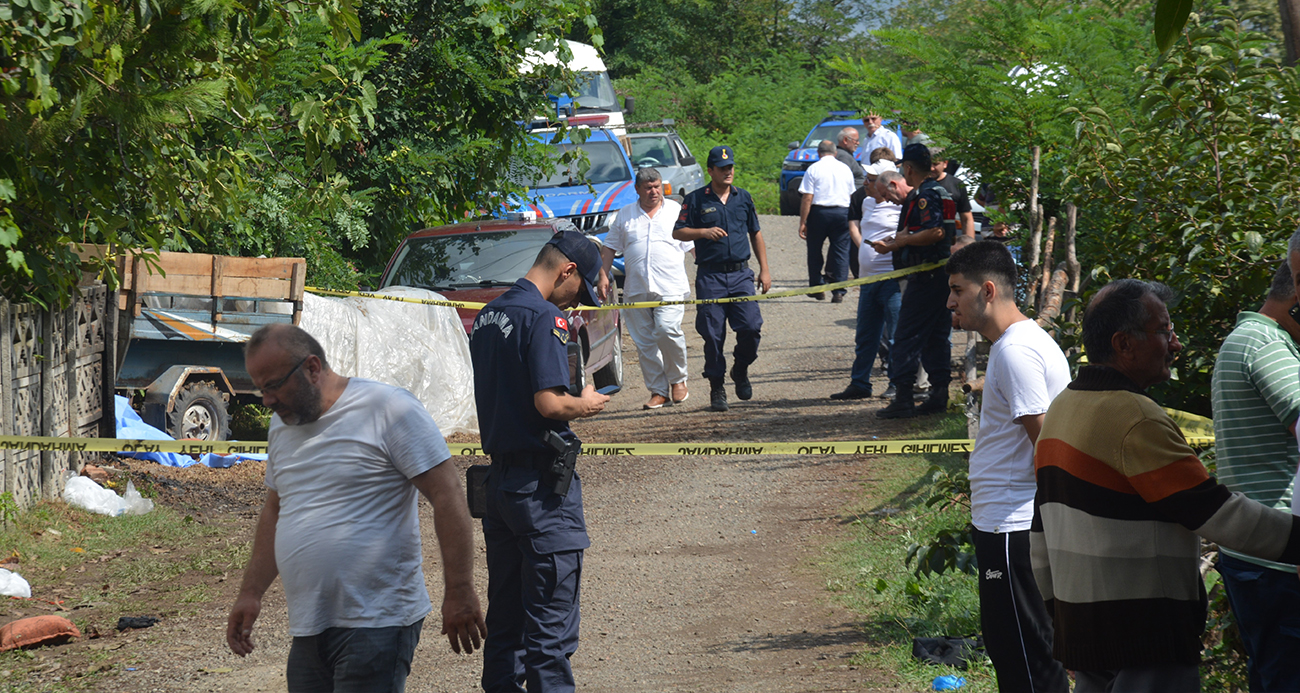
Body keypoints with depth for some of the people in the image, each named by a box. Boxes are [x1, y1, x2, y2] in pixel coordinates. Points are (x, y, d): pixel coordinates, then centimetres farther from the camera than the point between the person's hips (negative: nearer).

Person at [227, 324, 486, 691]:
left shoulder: (389, 409, -9)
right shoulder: (282, 425, 15)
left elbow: (448, 497, -11)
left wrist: (459, 592, -14)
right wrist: (251, 593, 20)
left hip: (378, 623, -7)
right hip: (308, 630, 7)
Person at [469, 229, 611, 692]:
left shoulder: (488, 315, 12)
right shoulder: (544, 318, -15)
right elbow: (548, 403, -23)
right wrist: (585, 405, -4)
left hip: (498, 476, 8)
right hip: (541, 483, -8)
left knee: (504, 615, 14)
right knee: (551, 624, -5)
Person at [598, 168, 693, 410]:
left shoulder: (676, 211, 10)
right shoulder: (624, 216, 14)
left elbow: (695, 246, 10)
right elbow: (609, 248, 16)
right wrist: (603, 276, 5)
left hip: (670, 288, -3)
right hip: (636, 290, 3)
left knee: (667, 330, -21)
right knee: (644, 343, 1)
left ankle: (678, 379, 0)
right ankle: (658, 391, 9)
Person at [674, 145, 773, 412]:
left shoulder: (743, 198, 13)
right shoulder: (695, 199, 3)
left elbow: (756, 234, 20)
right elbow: (677, 232, 2)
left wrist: (764, 270, 14)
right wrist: (704, 232, -16)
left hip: (740, 274, 2)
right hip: (710, 277, -2)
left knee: (751, 327, -10)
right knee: (713, 335, -1)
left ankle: (740, 370, 17)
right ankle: (717, 388, 10)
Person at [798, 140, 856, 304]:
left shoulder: (813, 169, -2)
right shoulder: (845, 169, 10)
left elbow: (807, 199, -8)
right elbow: (851, 196, 19)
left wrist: (803, 222, -6)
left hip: (819, 212, -3)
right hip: (842, 212, 3)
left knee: (814, 251, 11)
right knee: (841, 251, 4)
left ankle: (817, 287, 15)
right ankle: (838, 291, -3)